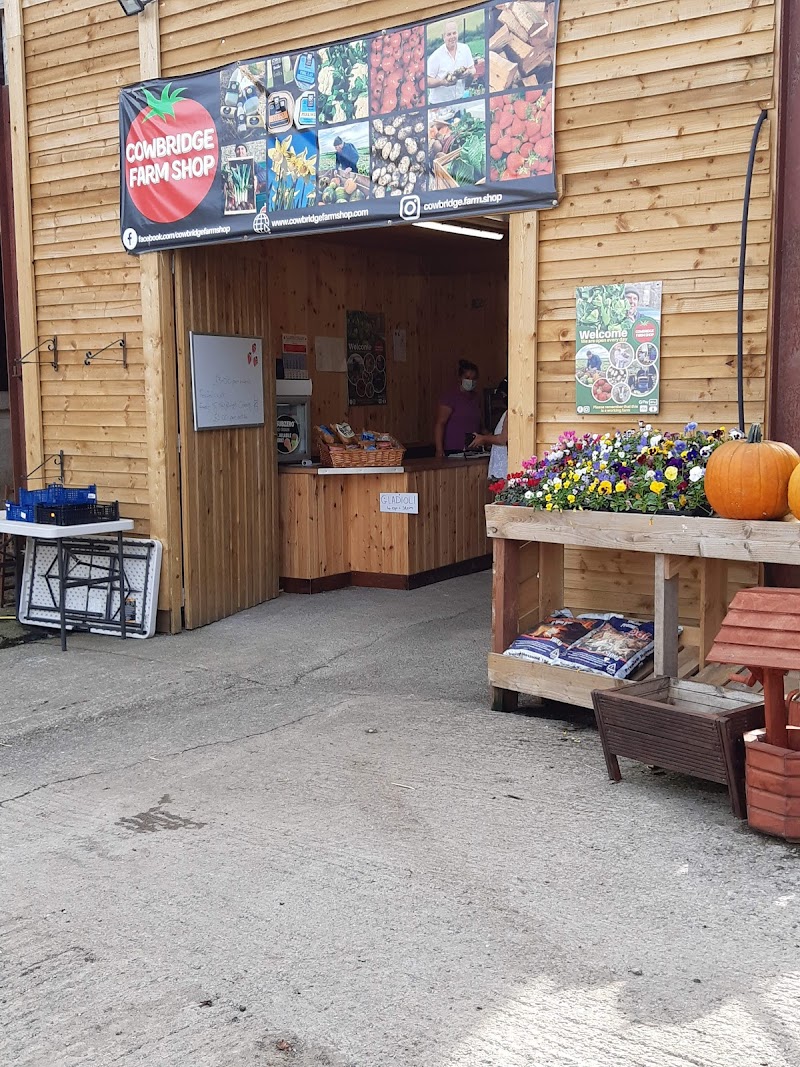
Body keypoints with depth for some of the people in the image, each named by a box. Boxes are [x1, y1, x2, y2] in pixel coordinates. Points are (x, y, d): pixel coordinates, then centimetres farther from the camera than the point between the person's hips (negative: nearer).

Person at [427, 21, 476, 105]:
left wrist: (469, 72, -14)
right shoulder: (436, 56, -12)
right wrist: (441, 82, -31)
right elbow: (427, 82, -13)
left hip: (460, 100, 4)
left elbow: (473, 71, 9)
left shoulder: (465, 49, 2)